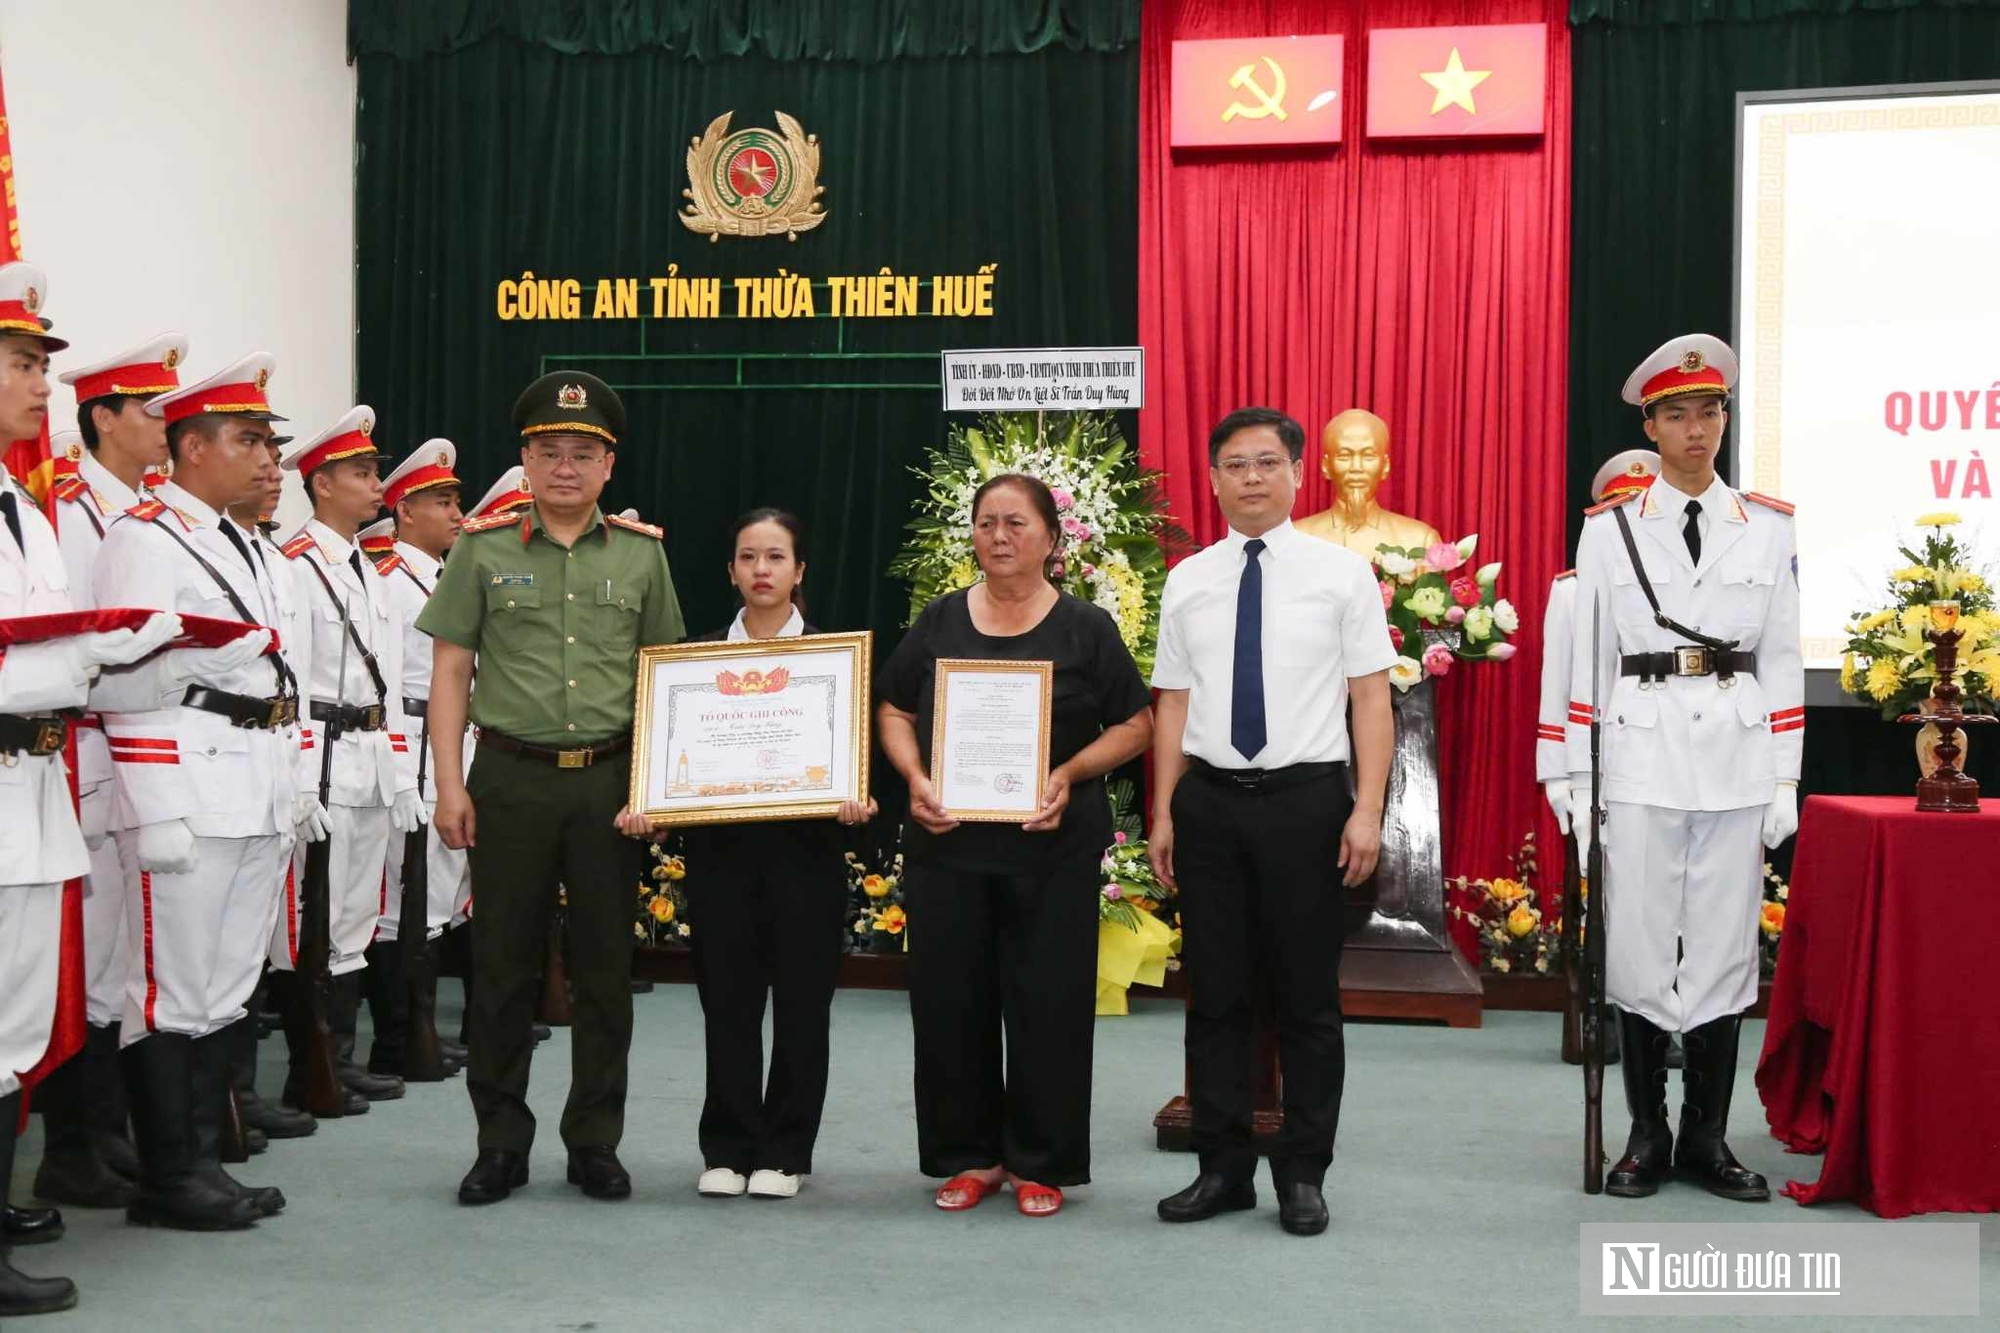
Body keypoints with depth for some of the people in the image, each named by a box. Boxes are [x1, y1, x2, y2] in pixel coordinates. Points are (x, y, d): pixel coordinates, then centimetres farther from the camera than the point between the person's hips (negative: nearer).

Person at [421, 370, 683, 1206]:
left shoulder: (641, 552, 6)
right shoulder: (484, 547, 3)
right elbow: (449, 669, 3)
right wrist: (449, 785, -3)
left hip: (611, 781, 1)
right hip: (510, 778, -1)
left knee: (605, 968, 7)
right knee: (503, 964, 5)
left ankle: (594, 1143, 19)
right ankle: (501, 1144, 18)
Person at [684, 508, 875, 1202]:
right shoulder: (700, 654, 8)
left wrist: (855, 800, -19)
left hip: (805, 846, -1)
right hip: (721, 844, 1)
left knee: (801, 1002, 4)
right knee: (728, 1002, 5)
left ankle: (784, 1151, 17)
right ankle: (727, 1148, 18)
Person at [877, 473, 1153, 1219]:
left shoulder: (1086, 627, 1)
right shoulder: (939, 622, 8)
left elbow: (1136, 724, 2)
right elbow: (894, 712, 12)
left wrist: (1071, 773, -13)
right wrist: (915, 777, -6)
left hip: (1053, 844, -2)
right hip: (948, 841, 3)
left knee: (1048, 1001, 3)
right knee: (949, 998, 6)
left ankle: (1041, 1163, 17)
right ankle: (970, 1155, 21)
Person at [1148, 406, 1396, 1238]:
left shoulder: (1341, 572, 0)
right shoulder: (1187, 582, 8)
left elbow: (1372, 700, -3)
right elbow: (1174, 705, 9)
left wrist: (1367, 810, -11)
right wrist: (1163, 814, 5)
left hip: (1306, 799, -2)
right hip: (1210, 801, 3)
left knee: (1308, 996, 7)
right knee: (1215, 993, 9)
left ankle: (1304, 1175, 20)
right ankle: (1223, 1168, 22)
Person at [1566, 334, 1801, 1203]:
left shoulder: (1768, 527, 7)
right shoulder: (1609, 528, 2)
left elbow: (1782, 658, 7)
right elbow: (1587, 656, 2)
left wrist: (1786, 781, 3)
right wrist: (1577, 777, -1)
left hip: (1737, 761, 1)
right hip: (1640, 757, -1)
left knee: (1724, 949, 6)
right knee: (1638, 949, 3)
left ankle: (1707, 1138, 18)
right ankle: (1647, 1136, 16)